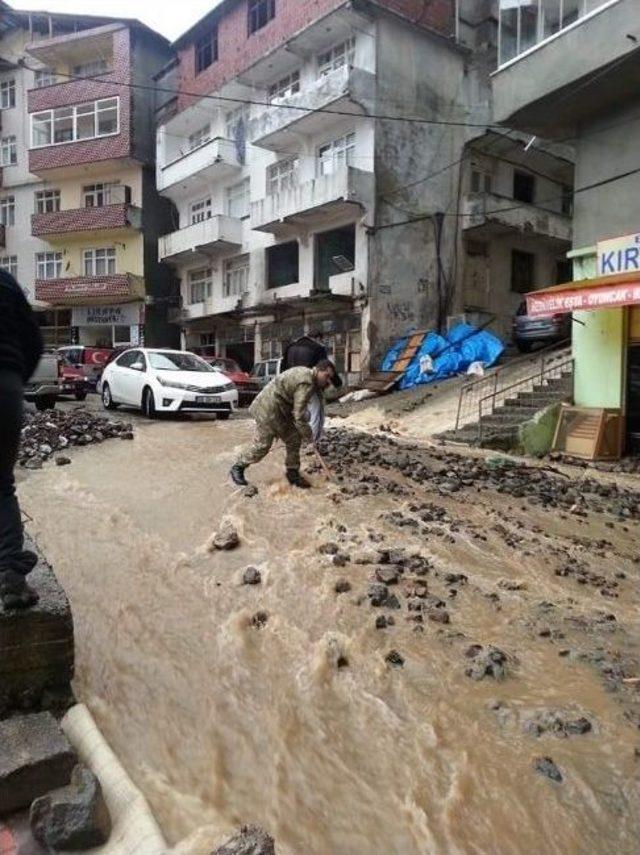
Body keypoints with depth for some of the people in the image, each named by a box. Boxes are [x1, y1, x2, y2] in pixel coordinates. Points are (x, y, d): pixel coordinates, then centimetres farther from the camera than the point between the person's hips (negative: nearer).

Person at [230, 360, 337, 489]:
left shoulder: (304, 372, 9)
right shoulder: (307, 383, -23)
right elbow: (299, 415, -24)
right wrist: (307, 435, -12)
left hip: (281, 410, 11)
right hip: (268, 409, -11)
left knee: (294, 440, 8)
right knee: (261, 445, -5)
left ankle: (293, 473, 17)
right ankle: (237, 468, 13)